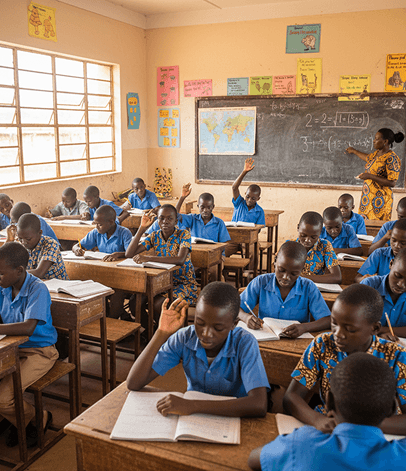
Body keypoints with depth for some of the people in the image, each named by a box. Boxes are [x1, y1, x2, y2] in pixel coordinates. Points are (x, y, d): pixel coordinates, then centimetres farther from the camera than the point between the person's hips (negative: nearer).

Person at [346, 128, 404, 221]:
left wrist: (370, 176, -23)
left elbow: (392, 183, -20)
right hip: (367, 196, 8)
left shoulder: (391, 159, -15)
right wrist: (354, 151, 50)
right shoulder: (377, 153, 11)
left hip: (379, 200, -8)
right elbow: (368, 158, 36)